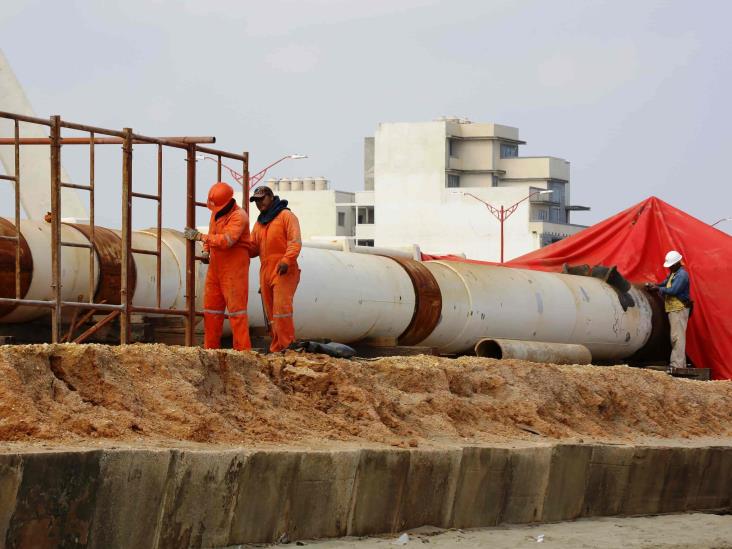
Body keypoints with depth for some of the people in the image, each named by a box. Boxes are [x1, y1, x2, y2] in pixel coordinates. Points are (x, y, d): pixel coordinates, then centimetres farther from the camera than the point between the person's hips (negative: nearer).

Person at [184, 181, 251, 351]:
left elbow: (227, 240, -30)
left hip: (234, 269, -8)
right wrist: (206, 251, 3)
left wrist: (199, 236, -29)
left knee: (236, 307, -8)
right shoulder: (216, 213, 12)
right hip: (215, 267, 8)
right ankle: (210, 348, 11)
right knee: (211, 307, 7)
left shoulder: (239, 216, -16)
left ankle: (243, 349, -6)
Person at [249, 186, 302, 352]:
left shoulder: (286, 216, -1)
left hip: (283, 271, -7)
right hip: (265, 272, 7)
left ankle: (287, 345, -17)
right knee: (270, 313, 6)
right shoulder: (259, 223, 22)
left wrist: (287, 260, -27)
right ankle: (276, 349, 10)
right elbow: (253, 248, 19)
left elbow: (295, 242, -12)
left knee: (281, 308, -17)